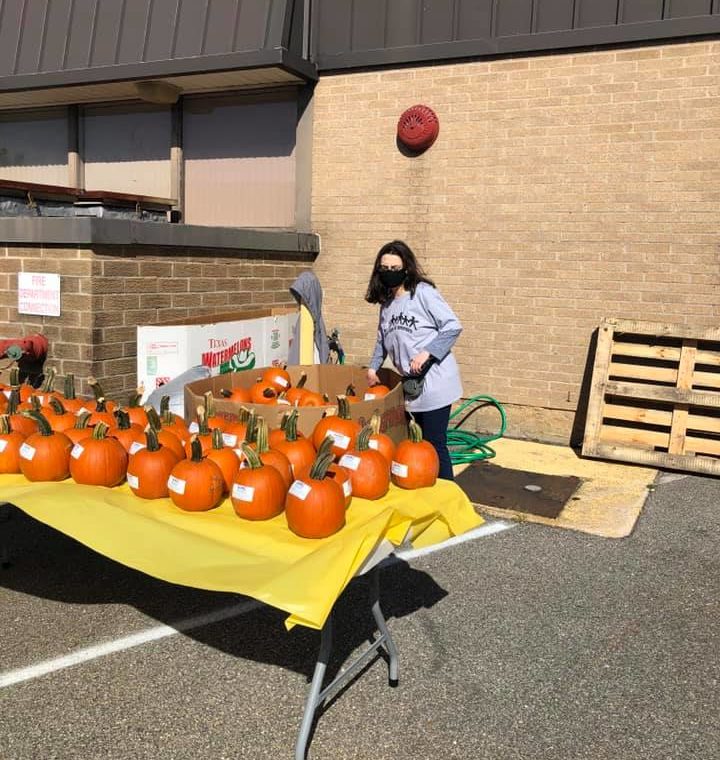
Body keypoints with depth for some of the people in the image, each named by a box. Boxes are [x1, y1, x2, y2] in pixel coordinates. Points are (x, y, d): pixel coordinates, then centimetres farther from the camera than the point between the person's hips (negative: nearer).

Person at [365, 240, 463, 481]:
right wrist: (373, 366, 16)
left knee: (435, 444, -4)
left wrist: (426, 353, -21)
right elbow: (383, 340, 26)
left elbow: (453, 326, -14)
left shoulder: (422, 292, -9)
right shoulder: (386, 303, 13)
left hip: (434, 383, -7)